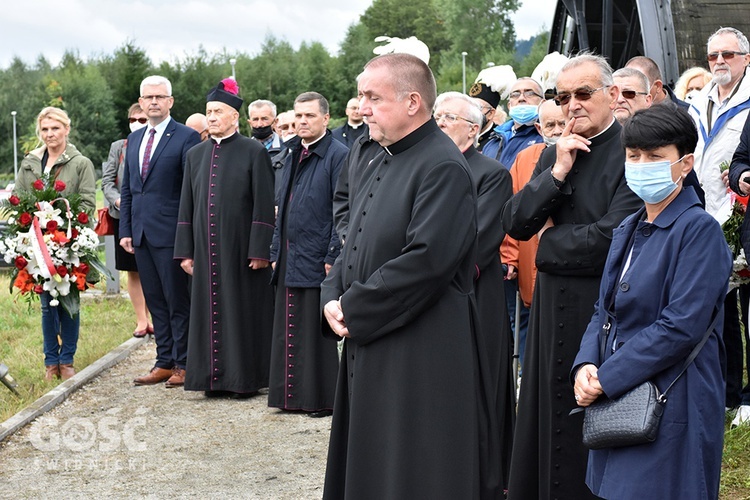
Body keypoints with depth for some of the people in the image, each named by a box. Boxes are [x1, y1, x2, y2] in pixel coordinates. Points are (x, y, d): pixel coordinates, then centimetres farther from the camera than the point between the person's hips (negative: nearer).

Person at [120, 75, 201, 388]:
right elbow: (127, 189, 18)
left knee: (178, 301, 0)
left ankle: (183, 364, 9)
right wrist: (125, 230, 9)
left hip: (170, 233, -6)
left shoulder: (186, 138, -6)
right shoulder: (134, 139, 15)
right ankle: (164, 363, 18)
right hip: (141, 234, 7)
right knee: (155, 301, 11)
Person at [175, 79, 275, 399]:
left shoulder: (254, 153, -4)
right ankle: (215, 377, 16)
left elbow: (264, 205, -8)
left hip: (241, 249, -5)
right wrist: (185, 250, 6)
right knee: (209, 310, 7)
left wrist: (260, 251, -13)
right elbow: (187, 206, 12)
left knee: (243, 310, 2)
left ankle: (246, 378, 10)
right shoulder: (195, 155, 11)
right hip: (206, 249, 5)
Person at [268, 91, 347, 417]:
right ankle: (293, 394, 20)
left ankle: (324, 398, 8)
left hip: (318, 261, -8)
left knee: (319, 331, -1)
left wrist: (333, 257, -17)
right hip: (289, 260, 8)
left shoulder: (338, 155, -8)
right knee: (290, 329, 11)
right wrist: (276, 252, 16)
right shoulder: (293, 155, 15)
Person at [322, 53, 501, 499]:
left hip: (422, 360, -9)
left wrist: (352, 310, -16)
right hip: (371, 347, 9)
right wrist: (333, 297, 0)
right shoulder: (385, 162, 14)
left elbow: (426, 260, -25)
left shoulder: (443, 167, -16)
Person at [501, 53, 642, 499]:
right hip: (553, 310, 7)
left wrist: (549, 239, -4)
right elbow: (515, 225, 2)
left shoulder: (632, 154, -12)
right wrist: (557, 173, -9)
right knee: (549, 422, 13)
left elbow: (610, 238, -20)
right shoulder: (553, 155, 11)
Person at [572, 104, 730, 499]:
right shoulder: (629, 230, 12)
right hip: (618, 399, 8)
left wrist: (606, 378, -17)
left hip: (672, 407, -7)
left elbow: (681, 327, -19)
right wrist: (585, 365, -6)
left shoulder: (699, 230, -12)